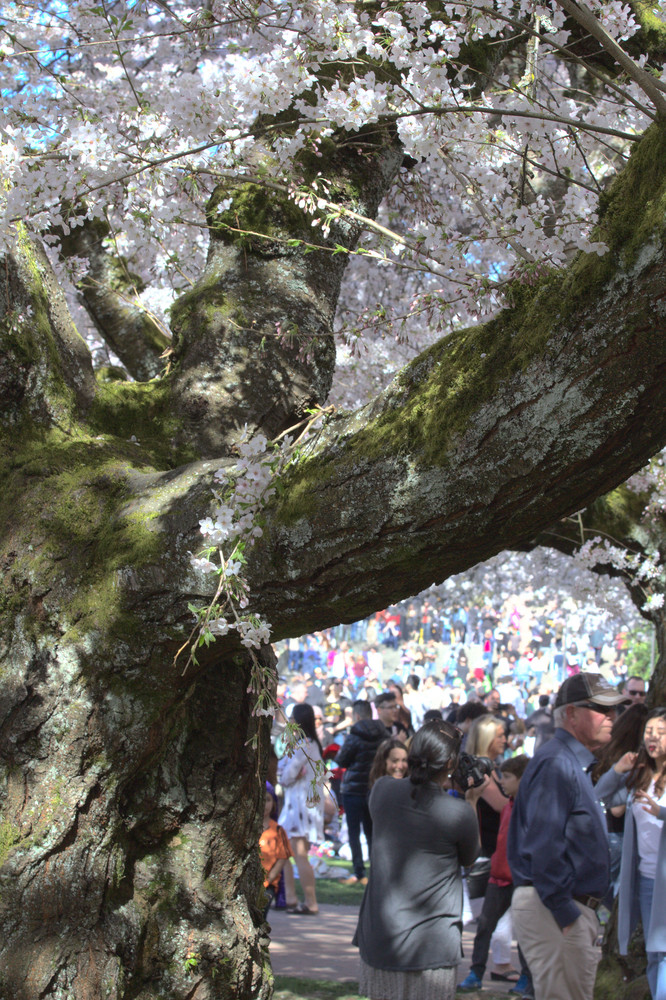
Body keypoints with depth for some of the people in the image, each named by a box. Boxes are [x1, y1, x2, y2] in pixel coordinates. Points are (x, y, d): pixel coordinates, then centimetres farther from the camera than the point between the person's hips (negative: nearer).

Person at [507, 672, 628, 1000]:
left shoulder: (574, 763, 18)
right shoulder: (556, 764, -16)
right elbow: (544, 847, -22)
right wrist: (566, 915, -21)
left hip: (571, 907, 11)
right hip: (553, 910, -11)